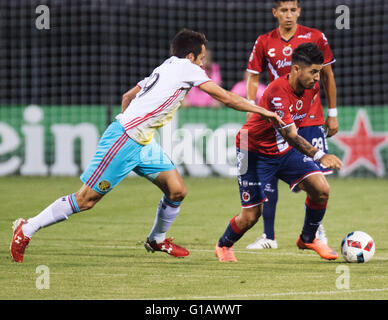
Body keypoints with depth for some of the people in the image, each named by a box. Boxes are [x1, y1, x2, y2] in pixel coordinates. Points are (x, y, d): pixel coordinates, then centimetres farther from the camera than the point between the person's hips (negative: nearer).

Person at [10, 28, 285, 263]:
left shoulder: (166, 69, 17)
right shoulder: (187, 69, -7)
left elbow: (127, 96, 25)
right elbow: (227, 98, -7)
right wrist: (263, 111, 1)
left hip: (143, 143, 10)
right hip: (123, 141, -10)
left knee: (177, 190, 4)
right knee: (86, 199, -6)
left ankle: (157, 239, 26)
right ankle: (26, 229, 4)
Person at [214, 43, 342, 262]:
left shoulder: (312, 87, -7)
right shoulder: (278, 92, -32)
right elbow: (290, 135, -37)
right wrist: (319, 156, -48)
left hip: (285, 150, 7)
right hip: (255, 152, -7)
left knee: (321, 189, -13)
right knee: (251, 215, -6)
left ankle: (308, 239, 11)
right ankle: (224, 246, 25)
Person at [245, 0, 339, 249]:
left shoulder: (315, 38, 0)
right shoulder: (264, 43, 2)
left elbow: (328, 76, 8)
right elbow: (253, 78, 7)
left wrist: (333, 114, 8)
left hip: (311, 118, -1)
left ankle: (317, 229, 18)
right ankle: (269, 236, 6)